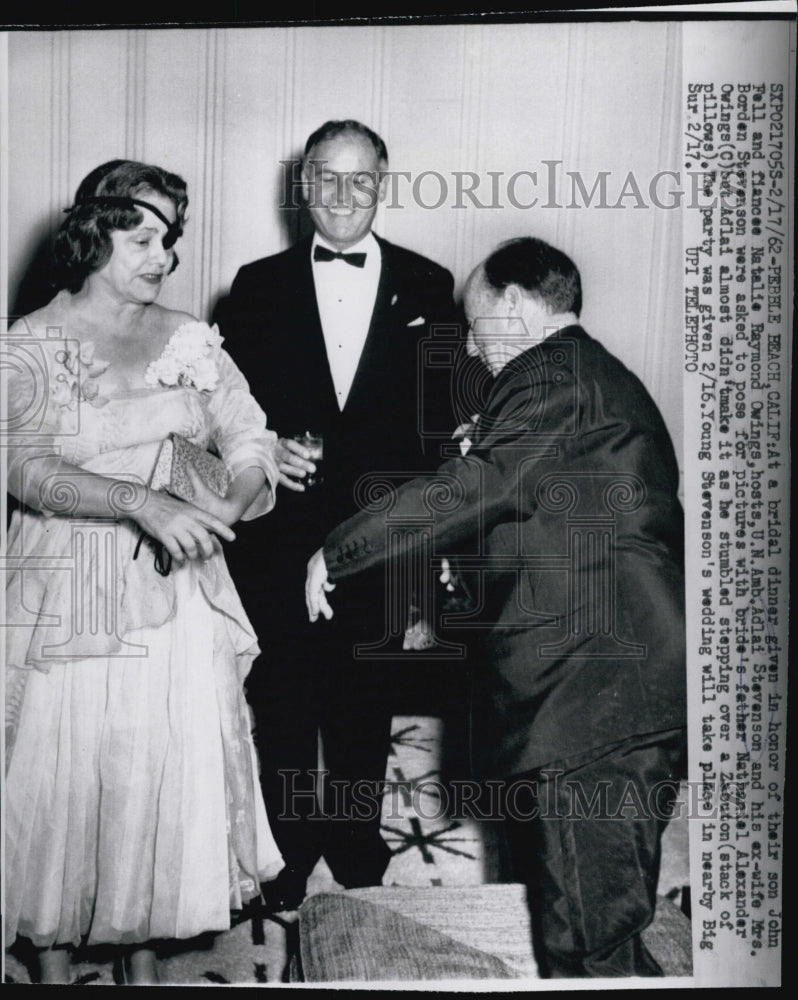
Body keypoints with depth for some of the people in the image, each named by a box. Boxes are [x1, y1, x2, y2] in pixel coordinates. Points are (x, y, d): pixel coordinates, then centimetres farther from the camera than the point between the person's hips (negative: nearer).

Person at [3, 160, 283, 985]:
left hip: (174, 593, 3)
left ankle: (144, 949, 28)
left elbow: (253, 443, 5)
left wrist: (232, 502, -17)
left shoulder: (191, 341, 7)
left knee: (165, 766, 6)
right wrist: (144, 503, -29)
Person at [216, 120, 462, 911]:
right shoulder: (258, 285, 4)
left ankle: (357, 845, 36)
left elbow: (443, 414, 1)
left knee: (365, 703, 15)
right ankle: (288, 853, 32)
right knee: (281, 703, 11)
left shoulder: (426, 287, 3)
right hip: (279, 539, 0)